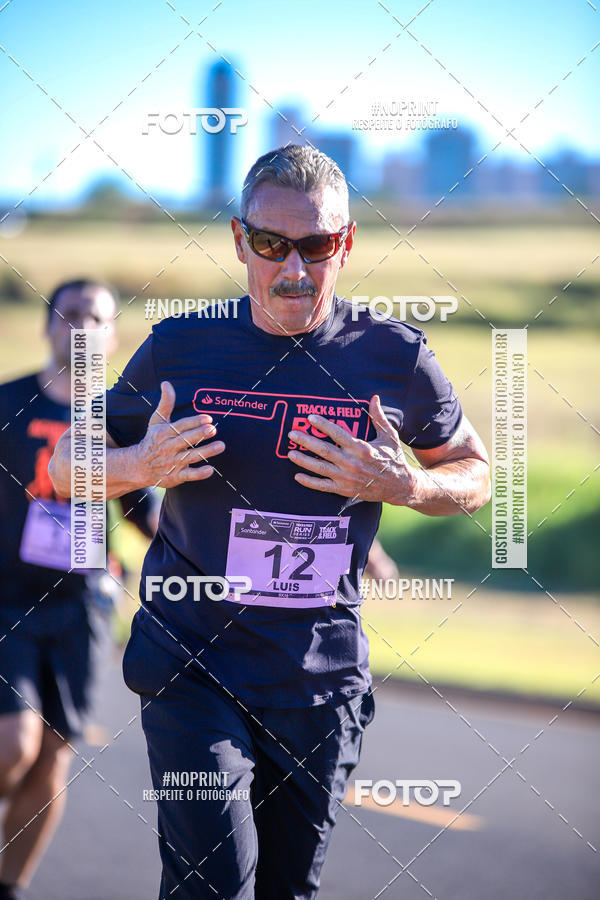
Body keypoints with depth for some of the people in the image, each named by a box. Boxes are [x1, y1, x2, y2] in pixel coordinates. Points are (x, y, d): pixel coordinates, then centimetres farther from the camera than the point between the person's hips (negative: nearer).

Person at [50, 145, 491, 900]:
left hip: (324, 677, 2)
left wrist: (404, 485, -10)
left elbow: (474, 475, 12)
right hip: (193, 665, -2)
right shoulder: (181, 348, -4)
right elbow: (66, 465, 6)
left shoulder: (395, 358, -2)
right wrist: (142, 466, -16)